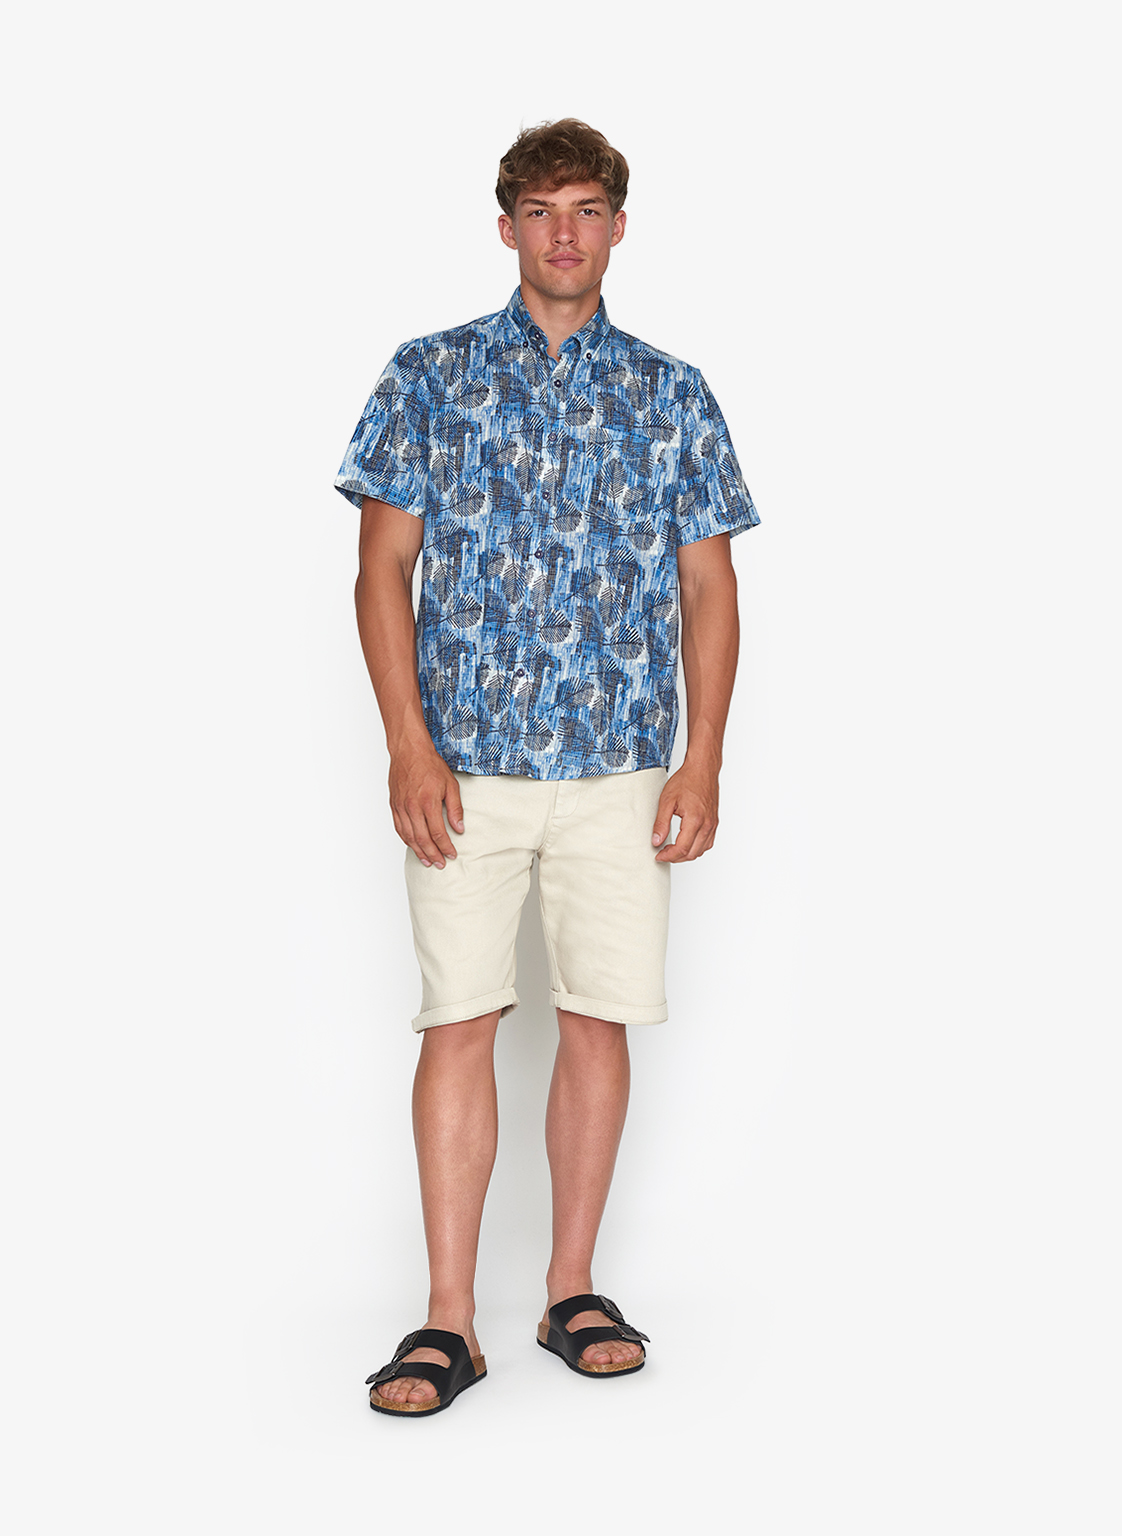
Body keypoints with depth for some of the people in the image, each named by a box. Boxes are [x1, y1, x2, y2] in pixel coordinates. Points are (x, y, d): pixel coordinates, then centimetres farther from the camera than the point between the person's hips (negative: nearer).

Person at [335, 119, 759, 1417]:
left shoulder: (671, 394, 9)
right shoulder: (430, 375, 5)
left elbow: (707, 588, 9)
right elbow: (383, 569, 2)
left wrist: (702, 762, 0)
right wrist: (408, 745, -8)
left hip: (619, 764, 2)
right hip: (463, 761, -1)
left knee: (599, 1019, 5)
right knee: (460, 1022, -2)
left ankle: (572, 1293, 18)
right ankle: (449, 1320, 4)